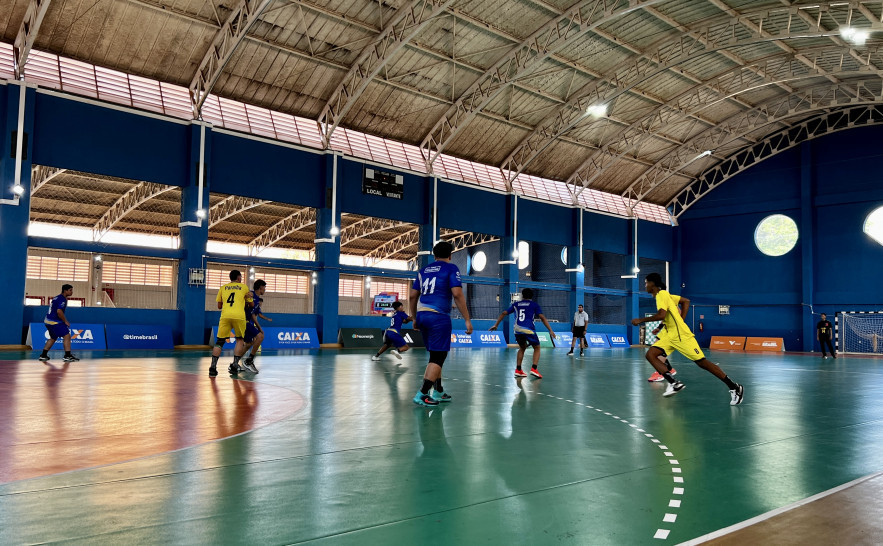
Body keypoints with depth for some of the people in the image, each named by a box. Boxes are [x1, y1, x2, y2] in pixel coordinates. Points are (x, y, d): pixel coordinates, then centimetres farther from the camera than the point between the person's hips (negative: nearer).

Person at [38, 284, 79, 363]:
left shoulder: (57, 298, 17)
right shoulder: (62, 299, -14)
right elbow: (59, 311, -25)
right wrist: (65, 321, -14)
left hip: (48, 321, 10)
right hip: (55, 322, -10)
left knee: (53, 338, 23)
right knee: (67, 336, -11)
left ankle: (43, 355, 25)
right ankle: (67, 356, -15)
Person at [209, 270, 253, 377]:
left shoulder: (223, 288, 20)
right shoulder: (243, 287, 16)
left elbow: (219, 306, 21)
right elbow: (251, 304, 22)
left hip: (225, 316, 1)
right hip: (239, 316, -1)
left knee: (219, 342, 6)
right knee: (240, 340, 16)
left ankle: (213, 368, -4)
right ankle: (235, 365, 6)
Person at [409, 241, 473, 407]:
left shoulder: (424, 270, 17)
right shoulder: (451, 268, 0)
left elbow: (412, 296, 17)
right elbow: (457, 294, -12)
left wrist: (415, 318, 26)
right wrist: (467, 319, -10)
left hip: (421, 315, 7)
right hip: (439, 317, -7)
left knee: (436, 355, 18)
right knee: (438, 357, -4)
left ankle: (438, 392, 25)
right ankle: (422, 394, -11)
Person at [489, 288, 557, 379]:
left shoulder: (516, 304, 19)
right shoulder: (534, 304, 11)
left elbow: (503, 313, 16)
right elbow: (542, 318, 1)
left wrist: (495, 325, 22)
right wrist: (550, 330, -1)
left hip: (517, 330, 4)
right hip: (528, 330, -3)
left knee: (522, 348, 26)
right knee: (537, 348, 14)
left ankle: (518, 370, 19)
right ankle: (534, 369, -4)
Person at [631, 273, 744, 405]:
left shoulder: (661, 294, -12)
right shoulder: (663, 295, 17)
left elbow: (661, 315, -27)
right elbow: (687, 301, 24)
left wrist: (641, 320, -19)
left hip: (681, 335, -10)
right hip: (670, 335, 10)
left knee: (702, 362, -7)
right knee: (650, 354, -7)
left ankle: (735, 387, 3)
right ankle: (674, 383, -14)